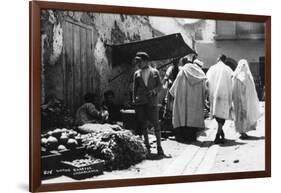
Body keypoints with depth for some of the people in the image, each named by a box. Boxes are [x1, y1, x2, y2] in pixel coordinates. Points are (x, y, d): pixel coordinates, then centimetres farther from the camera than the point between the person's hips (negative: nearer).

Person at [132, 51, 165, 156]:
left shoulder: (155, 72, 7)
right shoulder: (137, 74, 12)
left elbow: (160, 85, 6)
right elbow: (134, 88, 14)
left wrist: (153, 91, -11)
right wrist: (134, 99, 6)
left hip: (152, 101, -2)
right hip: (140, 101, 2)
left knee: (155, 123, -6)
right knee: (143, 124, 4)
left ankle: (159, 146, 2)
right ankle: (147, 145, 16)